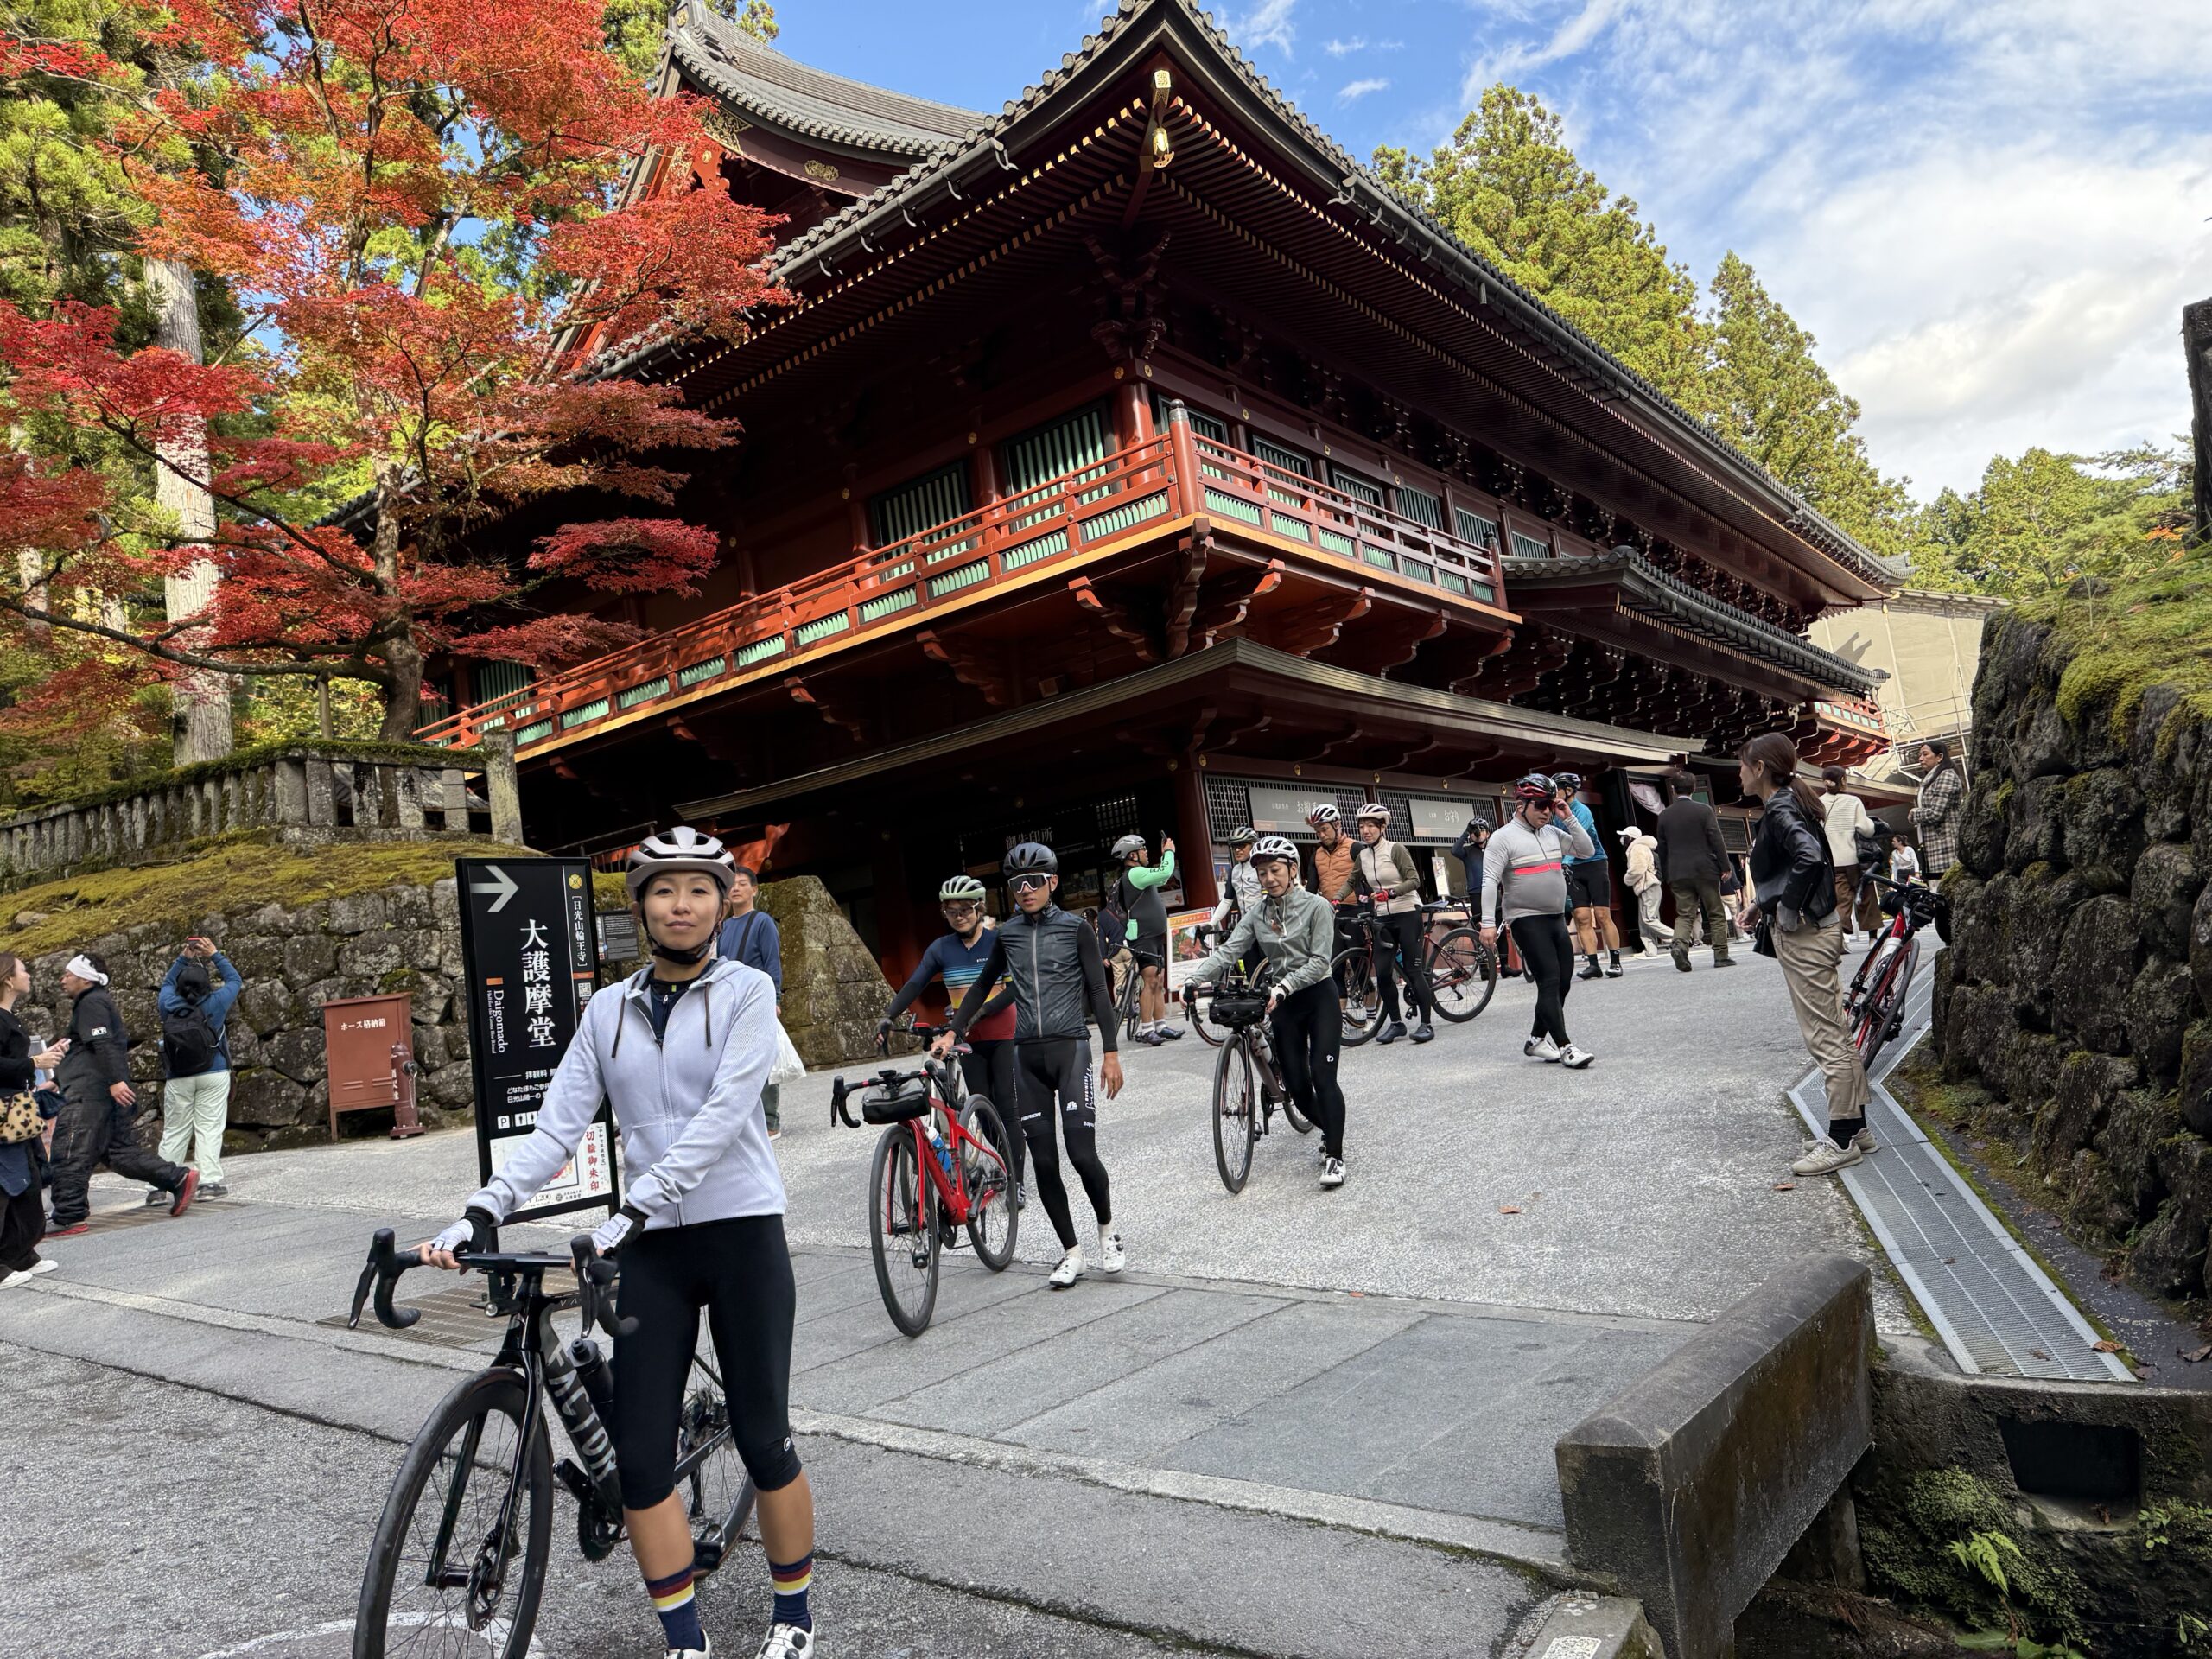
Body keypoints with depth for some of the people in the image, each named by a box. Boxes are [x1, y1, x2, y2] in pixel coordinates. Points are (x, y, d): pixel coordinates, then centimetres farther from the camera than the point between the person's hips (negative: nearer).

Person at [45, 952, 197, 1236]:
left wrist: (115, 1080, -31)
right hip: (106, 1093, 10)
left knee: (69, 1154, -6)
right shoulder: (94, 1002, 24)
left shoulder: (91, 1003, -9)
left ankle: (69, 1218, -3)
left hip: (89, 1095, -10)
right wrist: (56, 1081, 35)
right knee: (120, 1151, 9)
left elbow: (104, 1044, -22)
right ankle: (178, 1179, 4)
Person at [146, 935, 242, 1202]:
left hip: (178, 1078, 3)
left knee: (173, 1131, 7)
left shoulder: (169, 1005, -1)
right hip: (213, 1075, -3)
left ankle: (158, 1186, 6)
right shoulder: (214, 1004, -8)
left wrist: (183, 959, 19)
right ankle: (209, 1182, -6)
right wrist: (215, 956, 11)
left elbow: (167, 982, 21)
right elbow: (234, 980, 8)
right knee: (209, 1127, -2)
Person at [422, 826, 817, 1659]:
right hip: (651, 1248, 4)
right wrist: (482, 1212, -13)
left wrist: (631, 1208, -25)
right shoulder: (608, 1010, 6)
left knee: (763, 1437, 6)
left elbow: (722, 1115, -17)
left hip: (741, 1233, -3)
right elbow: (557, 1127, 1)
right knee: (639, 1453, 2)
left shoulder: (746, 990, -6)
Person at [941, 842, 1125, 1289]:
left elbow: (1098, 993, -1)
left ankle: (1108, 1229, 17)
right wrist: (954, 1031, 16)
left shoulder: (1076, 929, -1)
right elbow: (983, 987, 22)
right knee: (1043, 1162, 3)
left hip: (1070, 1049, -3)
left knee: (1082, 1154, -11)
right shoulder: (1006, 934, 9)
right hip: (1027, 1055, 4)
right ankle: (1071, 1253, 16)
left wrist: (1111, 1053, -5)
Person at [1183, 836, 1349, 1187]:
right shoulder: (1257, 914, 2)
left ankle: (1334, 1156, -6)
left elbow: (1319, 961, -17)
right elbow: (1229, 951, -9)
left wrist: (1283, 986, -31)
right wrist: (1196, 977, -24)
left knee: (1322, 1075, -14)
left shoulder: (1317, 906, -10)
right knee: (1295, 1083, 4)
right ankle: (1330, 1129, 31)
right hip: (1283, 1002, 4)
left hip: (1319, 996, -4)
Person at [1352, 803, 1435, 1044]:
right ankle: (1395, 1022, 10)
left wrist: (1391, 892, -29)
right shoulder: (1362, 855, 7)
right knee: (1382, 973, -1)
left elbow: (1414, 880, -15)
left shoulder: (1395, 850, -9)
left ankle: (1425, 1023, 0)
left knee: (1413, 969, -5)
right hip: (1383, 918, 5)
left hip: (1407, 913, -5)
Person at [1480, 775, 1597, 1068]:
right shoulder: (1504, 837, -8)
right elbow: (1490, 881, -13)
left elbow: (1586, 849, 12)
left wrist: (1569, 819, 1)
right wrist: (1488, 922, -20)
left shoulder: (1553, 833, 12)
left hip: (1557, 918, 8)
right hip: (1526, 920, -7)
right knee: (1549, 981, -12)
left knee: (1563, 982, 8)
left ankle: (1536, 1040, 21)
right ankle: (1565, 1047, -11)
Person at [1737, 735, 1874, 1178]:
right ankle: (1855, 1128, 23)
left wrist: (1787, 910, -22)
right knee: (1835, 1034, 14)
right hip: (1811, 930, 11)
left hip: (1803, 936, -11)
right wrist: (1763, 904, 9)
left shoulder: (1780, 811, -16)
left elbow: (1809, 856, -33)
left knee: (1825, 1038, -5)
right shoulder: (1789, 804, 14)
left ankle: (1842, 1140, 1)